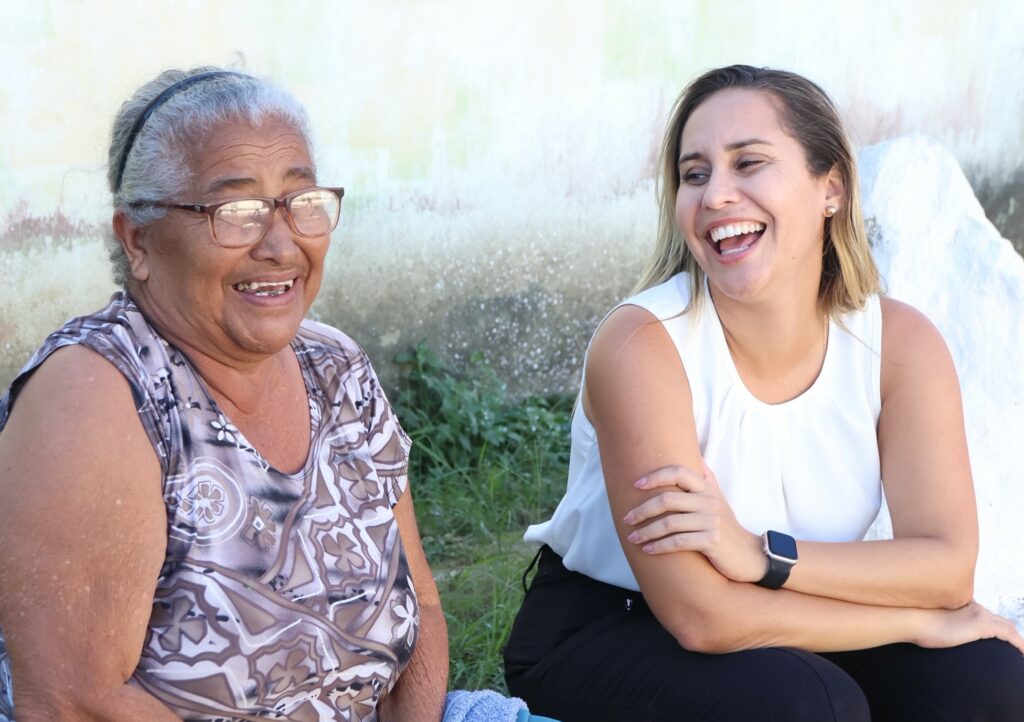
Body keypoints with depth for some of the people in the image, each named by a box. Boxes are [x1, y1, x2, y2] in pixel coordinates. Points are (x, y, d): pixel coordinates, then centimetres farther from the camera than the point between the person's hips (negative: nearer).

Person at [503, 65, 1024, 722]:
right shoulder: (643, 345, -25)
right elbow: (700, 618, -28)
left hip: (776, 631, 5)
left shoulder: (901, 342, -10)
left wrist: (763, 555, -32)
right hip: (598, 635, -4)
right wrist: (924, 618, -20)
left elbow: (950, 565, -17)